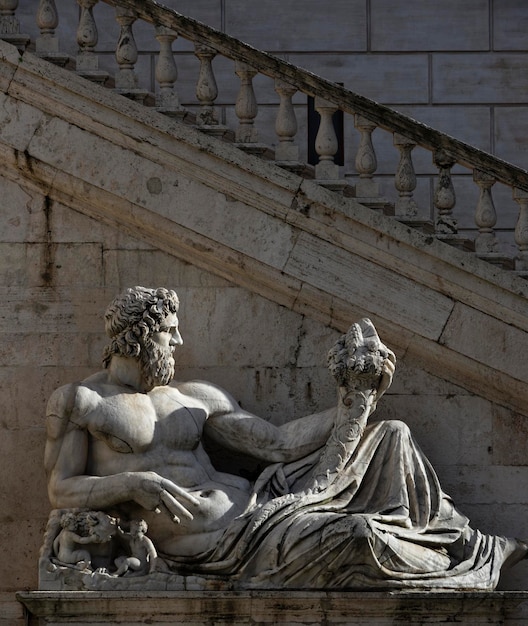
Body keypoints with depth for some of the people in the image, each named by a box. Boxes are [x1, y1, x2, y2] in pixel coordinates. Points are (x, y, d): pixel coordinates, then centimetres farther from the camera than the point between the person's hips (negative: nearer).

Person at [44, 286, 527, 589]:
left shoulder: (195, 398, 17)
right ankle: (461, 573, -3)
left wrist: (353, 404, 1)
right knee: (356, 533, -29)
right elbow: (61, 491, -3)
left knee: (392, 439, 7)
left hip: (252, 503, 7)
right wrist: (134, 483, -20)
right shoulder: (78, 402, 3)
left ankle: (468, 544, 14)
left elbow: (277, 443, 12)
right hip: (197, 537, -7)